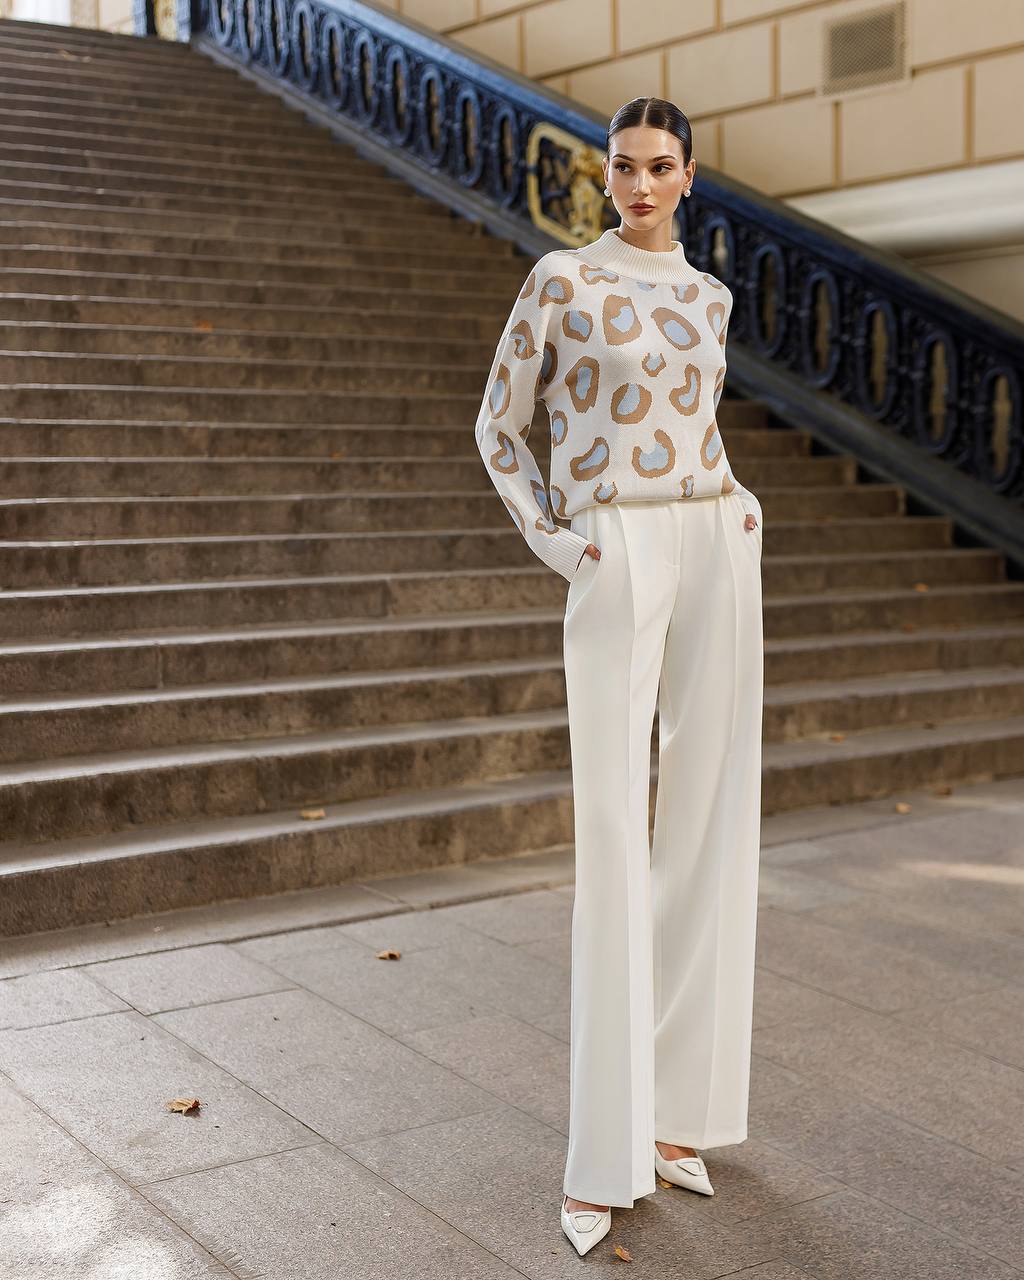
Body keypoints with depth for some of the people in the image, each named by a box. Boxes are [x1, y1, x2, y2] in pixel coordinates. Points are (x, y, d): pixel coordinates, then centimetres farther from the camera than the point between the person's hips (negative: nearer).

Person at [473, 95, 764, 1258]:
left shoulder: (707, 295, 14)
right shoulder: (560, 279, 1)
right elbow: (498, 427, 6)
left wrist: (736, 502, 10)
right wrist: (549, 542, -4)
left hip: (717, 551, 5)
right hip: (614, 564, -5)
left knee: (708, 825, 5)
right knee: (613, 839, -8)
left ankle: (677, 1103, 17)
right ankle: (602, 1151, 0)